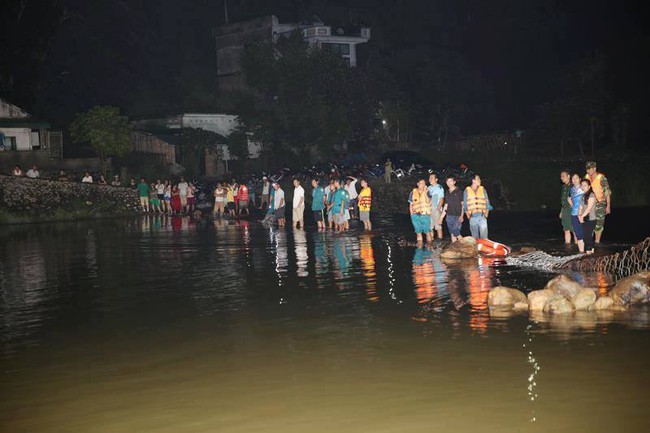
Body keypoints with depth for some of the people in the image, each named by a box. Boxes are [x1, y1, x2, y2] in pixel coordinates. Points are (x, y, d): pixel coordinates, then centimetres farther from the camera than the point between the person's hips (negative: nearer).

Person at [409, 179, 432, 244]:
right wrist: (411, 215, 4)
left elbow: (428, 201, -13)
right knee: (418, 233, 7)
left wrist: (424, 192, -17)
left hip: (425, 215, -1)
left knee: (428, 232, -3)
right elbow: (410, 205, 10)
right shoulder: (413, 192, 6)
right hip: (416, 216, 1)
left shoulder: (427, 192, 3)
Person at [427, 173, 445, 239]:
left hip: (436, 210, -6)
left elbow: (441, 199, -6)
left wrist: (438, 208, -16)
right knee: (430, 227, 6)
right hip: (429, 210, 6)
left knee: (438, 227, -7)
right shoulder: (428, 188, 15)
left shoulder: (439, 187, -3)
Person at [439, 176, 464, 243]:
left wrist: (462, 215, -13)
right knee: (452, 235, 3)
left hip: (457, 216, -5)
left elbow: (463, 204, -2)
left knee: (456, 232, -16)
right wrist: (441, 217, 17)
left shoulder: (458, 191, 0)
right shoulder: (447, 193, 14)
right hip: (449, 216, 5)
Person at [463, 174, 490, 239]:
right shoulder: (467, 190, 5)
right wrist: (467, 215, 3)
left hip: (482, 216, 0)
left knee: (484, 237, -9)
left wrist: (486, 213, 3)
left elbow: (487, 202, 11)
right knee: (475, 237, 5)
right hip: (472, 217, 0)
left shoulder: (483, 190, 9)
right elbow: (464, 204, 9)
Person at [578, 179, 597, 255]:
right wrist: (579, 215, -7)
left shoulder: (591, 195, -11)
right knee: (585, 236, 8)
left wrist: (582, 216, -14)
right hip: (584, 220, 7)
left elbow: (589, 208, -16)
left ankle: (589, 251, -1)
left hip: (591, 219, -7)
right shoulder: (583, 196, 13)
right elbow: (581, 207, 10)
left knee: (588, 236, -7)